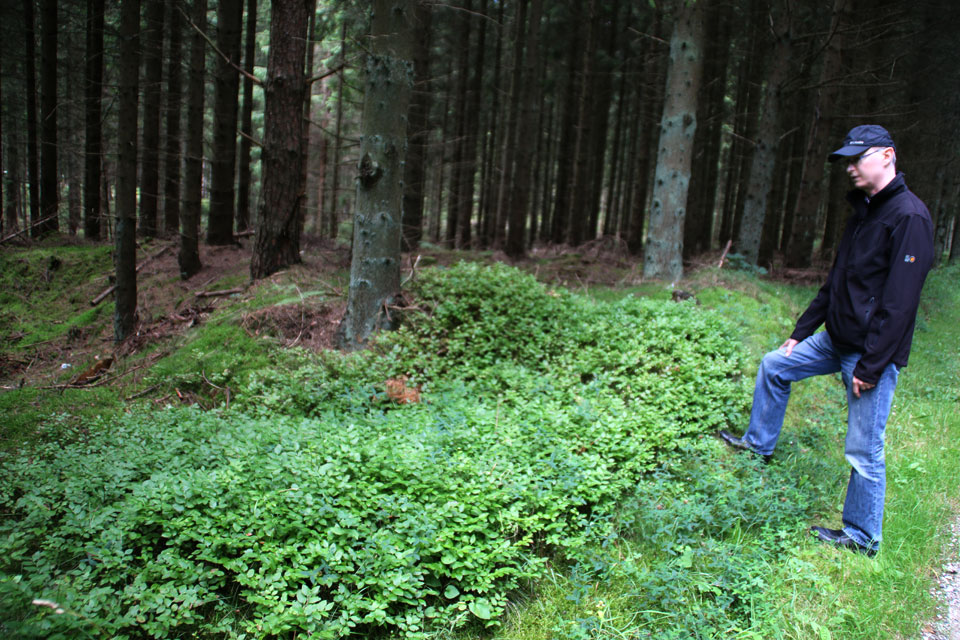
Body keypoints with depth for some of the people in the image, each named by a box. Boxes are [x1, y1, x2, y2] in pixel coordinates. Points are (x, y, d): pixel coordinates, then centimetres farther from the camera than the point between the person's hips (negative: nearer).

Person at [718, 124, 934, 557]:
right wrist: (800, 332, 18)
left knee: (864, 450, -1)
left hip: (873, 351, -9)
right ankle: (759, 444, 37)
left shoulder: (909, 217, -18)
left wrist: (870, 366, -22)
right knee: (774, 366, 20)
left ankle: (862, 538, 15)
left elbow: (899, 303, -22)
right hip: (836, 340, 9)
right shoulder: (863, 212, 13)